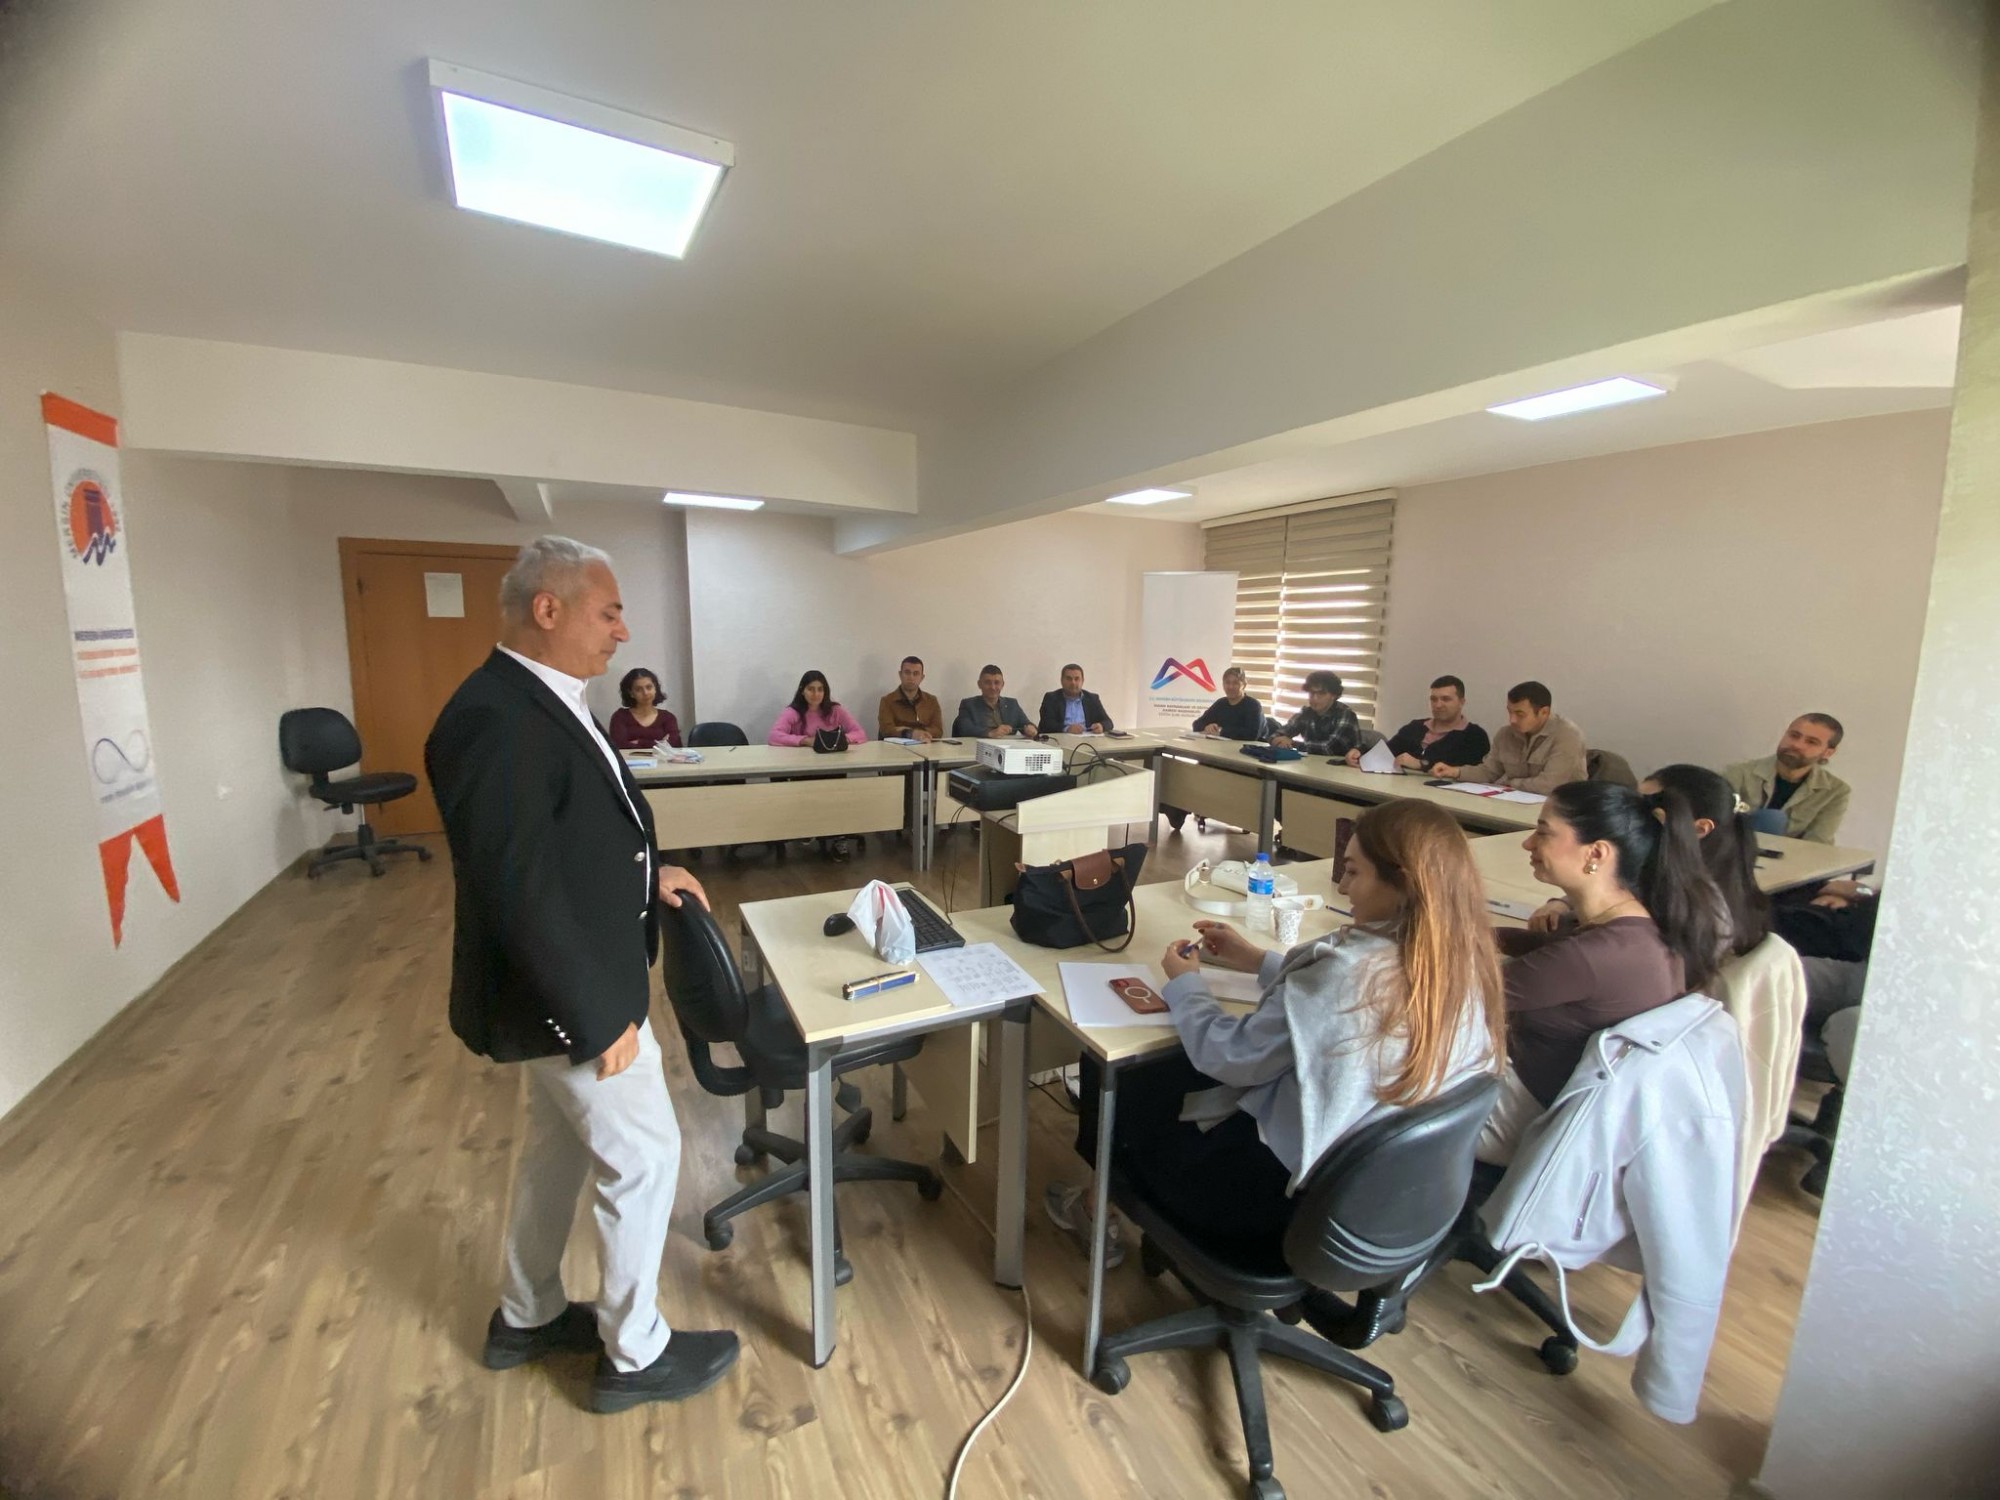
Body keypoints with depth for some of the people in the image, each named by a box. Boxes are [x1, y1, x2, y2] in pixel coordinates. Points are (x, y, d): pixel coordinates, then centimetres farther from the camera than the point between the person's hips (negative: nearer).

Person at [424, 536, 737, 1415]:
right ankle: (635, 1355, 30)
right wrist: (599, 1017, -23)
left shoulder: (535, 701, 5)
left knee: (559, 1144, 25)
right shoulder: (498, 719, -27)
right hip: (572, 994, -10)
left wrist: (645, 872, 9)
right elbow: (519, 889, -29)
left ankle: (526, 1318, 47)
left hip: (567, 983, 10)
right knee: (643, 1155, 7)